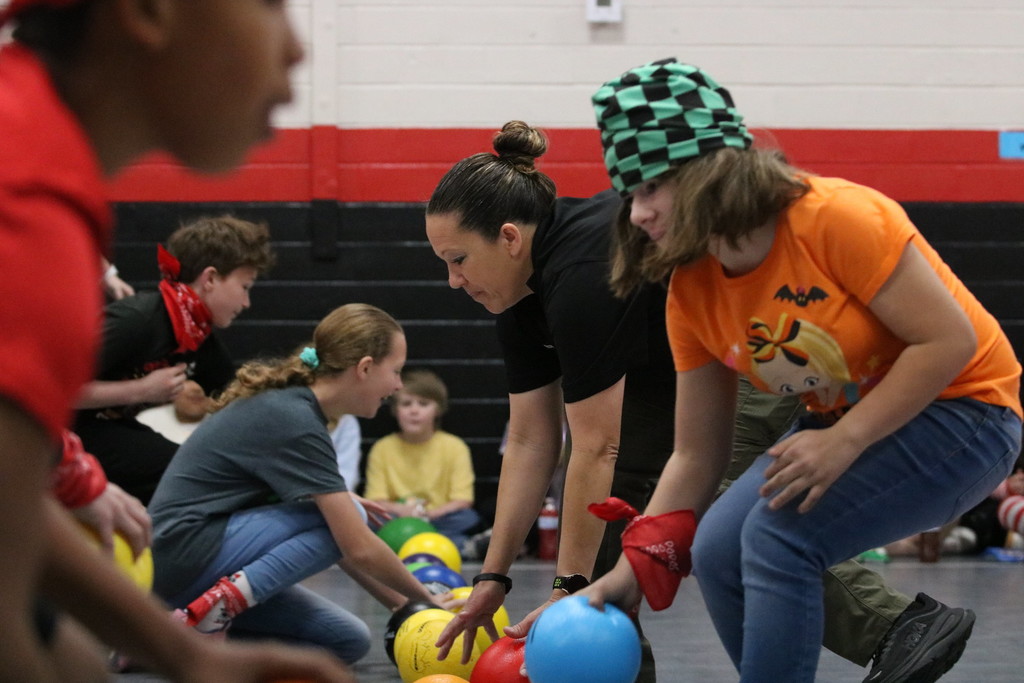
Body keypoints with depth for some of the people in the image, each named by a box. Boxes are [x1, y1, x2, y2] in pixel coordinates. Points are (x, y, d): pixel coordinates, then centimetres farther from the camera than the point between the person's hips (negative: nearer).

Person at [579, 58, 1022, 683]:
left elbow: (949, 339, -23)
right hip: (842, 423, 7)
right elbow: (696, 455, 0)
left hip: (960, 410, -7)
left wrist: (845, 441, -27)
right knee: (717, 551, -10)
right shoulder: (691, 292, -4)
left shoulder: (838, 218, -25)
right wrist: (633, 569, -9)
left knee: (778, 536, -25)